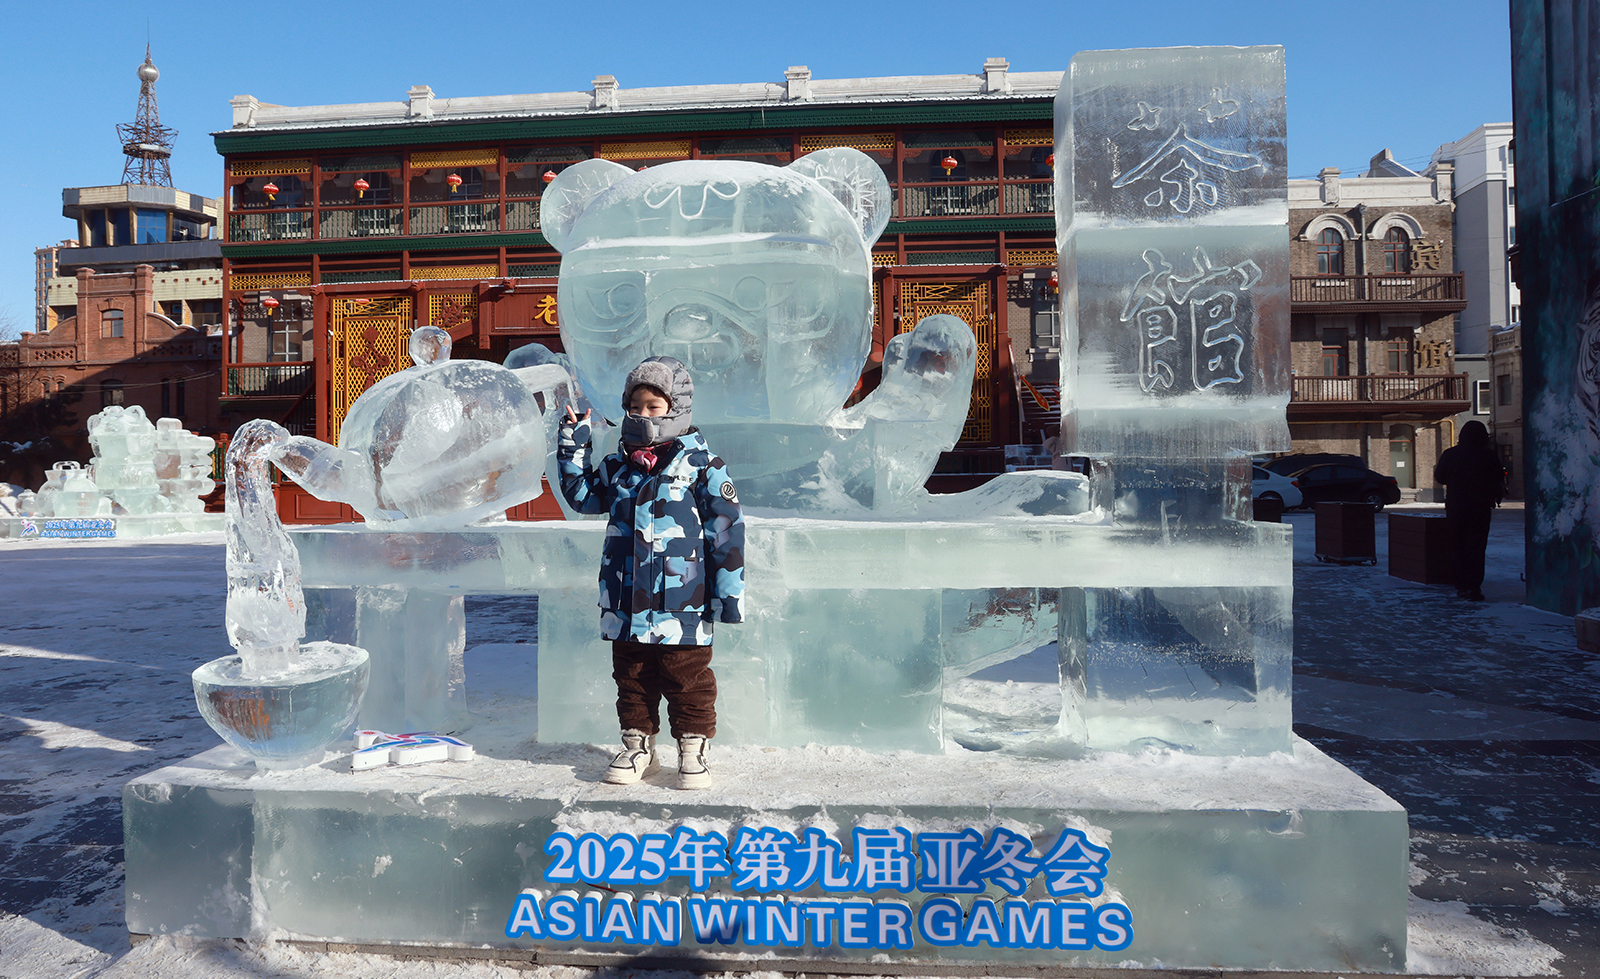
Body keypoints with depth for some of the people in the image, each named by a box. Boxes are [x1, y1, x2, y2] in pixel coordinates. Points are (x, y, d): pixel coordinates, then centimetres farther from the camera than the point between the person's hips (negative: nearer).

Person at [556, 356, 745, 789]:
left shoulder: (700, 463, -4)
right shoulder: (617, 466, 9)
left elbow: (726, 526, -4)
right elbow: (581, 495, 20)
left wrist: (729, 587, -6)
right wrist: (572, 449, 7)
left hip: (681, 603, -5)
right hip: (626, 603, 5)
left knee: (688, 680, 5)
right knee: (631, 678, 15)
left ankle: (693, 750, 19)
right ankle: (637, 746, 29)